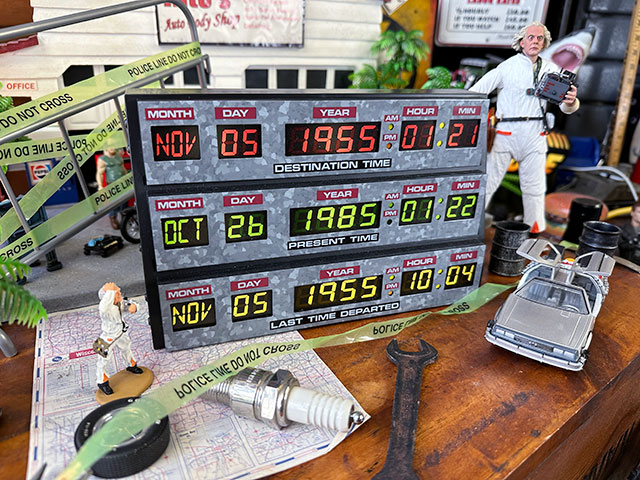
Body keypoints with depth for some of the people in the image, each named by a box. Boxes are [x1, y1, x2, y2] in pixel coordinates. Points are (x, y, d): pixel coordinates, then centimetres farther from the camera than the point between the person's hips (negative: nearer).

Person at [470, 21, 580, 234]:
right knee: (487, 181, -5)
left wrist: (571, 101, -16)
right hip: (505, 132, -4)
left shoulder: (551, 70, 12)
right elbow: (475, 92, -7)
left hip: (534, 135, 4)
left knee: (534, 187, 8)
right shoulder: (507, 67, 1)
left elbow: (566, 108, 9)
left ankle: (536, 231, 19)